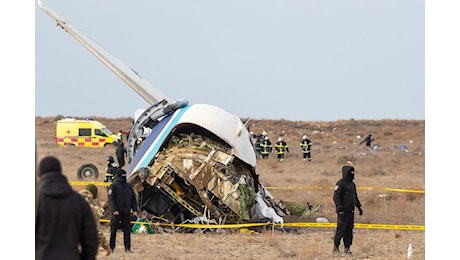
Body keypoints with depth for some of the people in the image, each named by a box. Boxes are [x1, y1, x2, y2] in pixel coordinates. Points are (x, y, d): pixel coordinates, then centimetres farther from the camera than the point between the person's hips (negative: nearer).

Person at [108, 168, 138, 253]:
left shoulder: (128, 186, 14)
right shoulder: (114, 186, -4)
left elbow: (133, 198, 17)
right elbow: (111, 199, -10)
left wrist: (135, 209, 6)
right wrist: (114, 210, -20)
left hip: (126, 213, 5)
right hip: (117, 213, -5)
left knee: (127, 231, 3)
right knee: (113, 231, 0)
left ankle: (127, 248, 7)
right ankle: (111, 248, 7)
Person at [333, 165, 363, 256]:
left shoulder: (352, 184, 18)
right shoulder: (340, 183, -9)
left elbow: (355, 197, 28)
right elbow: (336, 197, -15)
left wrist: (359, 207, 25)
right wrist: (339, 206, -24)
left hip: (351, 211, 8)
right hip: (343, 211, -8)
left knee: (349, 229, 6)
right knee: (341, 229, -9)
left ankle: (347, 248, 9)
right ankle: (336, 247, -1)